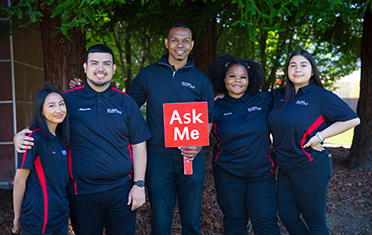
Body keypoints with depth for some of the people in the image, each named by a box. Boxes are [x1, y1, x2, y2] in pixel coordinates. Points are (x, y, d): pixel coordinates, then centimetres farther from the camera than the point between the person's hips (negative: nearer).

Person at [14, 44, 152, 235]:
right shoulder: (68, 100, 0)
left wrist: (139, 184, -2)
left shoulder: (126, 102, 4)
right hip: (82, 191, -1)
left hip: (121, 190, 1)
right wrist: (20, 137, -12)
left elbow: (138, 144, 5)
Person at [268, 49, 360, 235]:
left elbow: (352, 119, -11)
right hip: (285, 168, 6)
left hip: (310, 169, -6)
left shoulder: (321, 96, -9)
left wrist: (320, 136, -16)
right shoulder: (279, 96, 8)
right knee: (287, 217, 14)